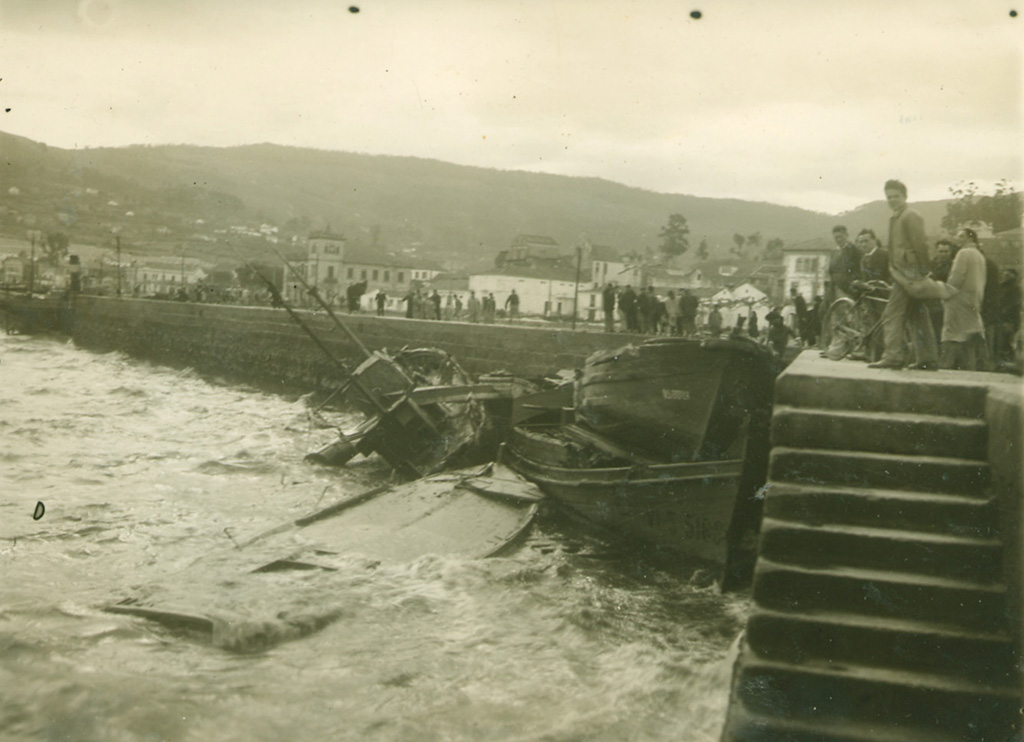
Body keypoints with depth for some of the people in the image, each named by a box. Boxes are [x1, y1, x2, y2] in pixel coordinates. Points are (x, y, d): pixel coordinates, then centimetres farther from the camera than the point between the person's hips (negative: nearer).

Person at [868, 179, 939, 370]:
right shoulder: (895, 218, 21)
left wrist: (922, 272, -16)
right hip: (903, 273, 10)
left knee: (892, 314, -13)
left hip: (908, 273, -10)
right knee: (918, 317, 10)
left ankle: (892, 356, -15)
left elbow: (920, 245, -14)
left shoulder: (910, 216, -8)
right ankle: (927, 359, 13)